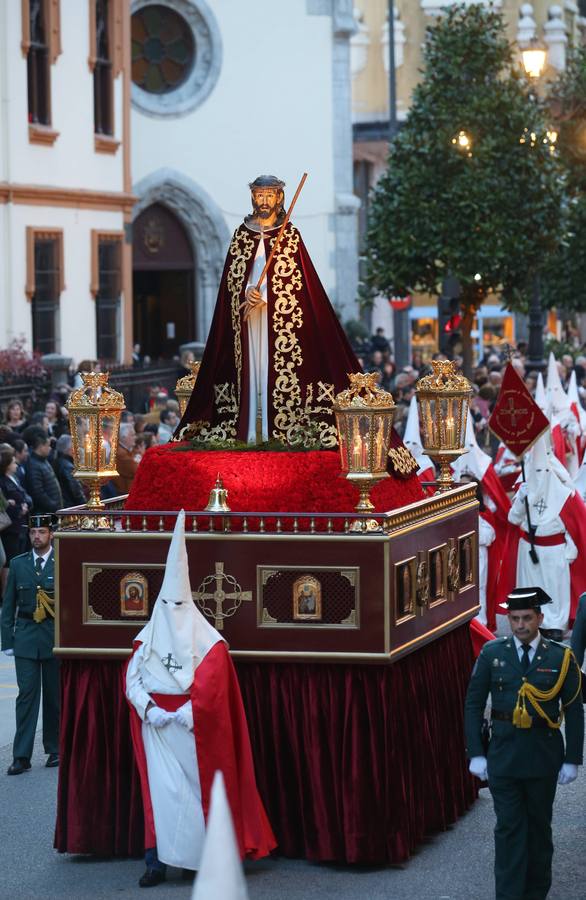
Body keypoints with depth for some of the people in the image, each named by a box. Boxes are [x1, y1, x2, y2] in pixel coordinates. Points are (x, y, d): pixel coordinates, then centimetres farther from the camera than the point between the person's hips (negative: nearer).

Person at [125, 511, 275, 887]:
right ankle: (157, 861, -3)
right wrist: (149, 709, -13)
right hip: (156, 725, 2)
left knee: (198, 789, 2)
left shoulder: (206, 640, -3)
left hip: (193, 727, -2)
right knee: (160, 789, -2)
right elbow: (133, 678, 1)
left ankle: (208, 857, 11)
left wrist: (180, 714, -16)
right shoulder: (149, 637, 8)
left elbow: (211, 686, -12)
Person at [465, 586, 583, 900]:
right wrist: (476, 754, -3)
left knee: (539, 826, 12)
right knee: (508, 828, -1)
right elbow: (473, 704, 2)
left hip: (544, 755, 0)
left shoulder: (560, 657, -3)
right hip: (503, 753, 0)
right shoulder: (492, 653, -1)